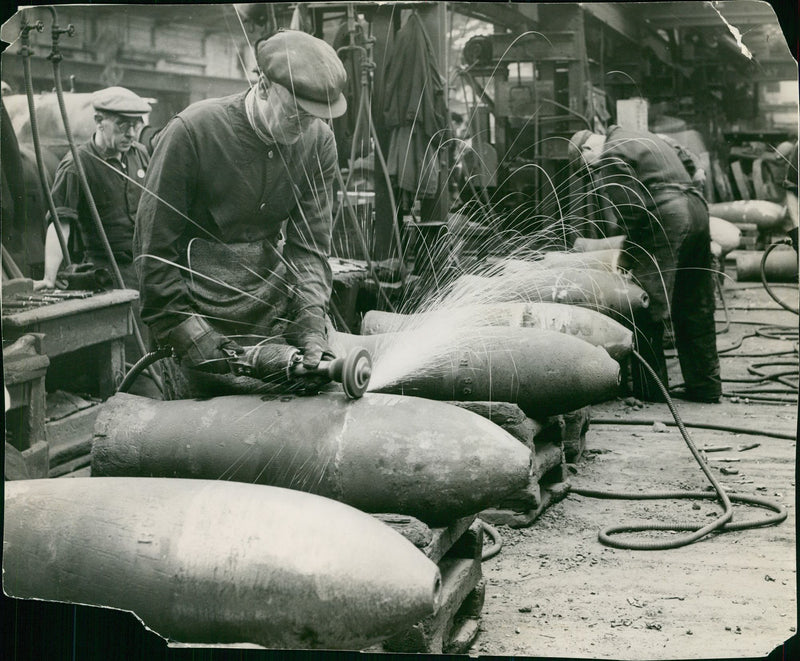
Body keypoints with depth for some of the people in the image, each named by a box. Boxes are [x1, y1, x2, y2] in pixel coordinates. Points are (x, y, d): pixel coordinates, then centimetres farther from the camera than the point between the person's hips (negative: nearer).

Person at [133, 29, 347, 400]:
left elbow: (309, 245, -3)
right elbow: (154, 246, -10)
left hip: (276, 327, 4)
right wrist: (183, 328, -15)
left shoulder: (318, 141, -1)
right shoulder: (192, 131, -14)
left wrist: (311, 321, -17)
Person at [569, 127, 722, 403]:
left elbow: (632, 210, -11)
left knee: (648, 311, -3)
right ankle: (705, 385, 19)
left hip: (667, 219, -10)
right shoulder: (640, 139, 26)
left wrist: (628, 256, 2)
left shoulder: (611, 156, -3)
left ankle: (649, 388, 1)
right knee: (697, 310, 14)